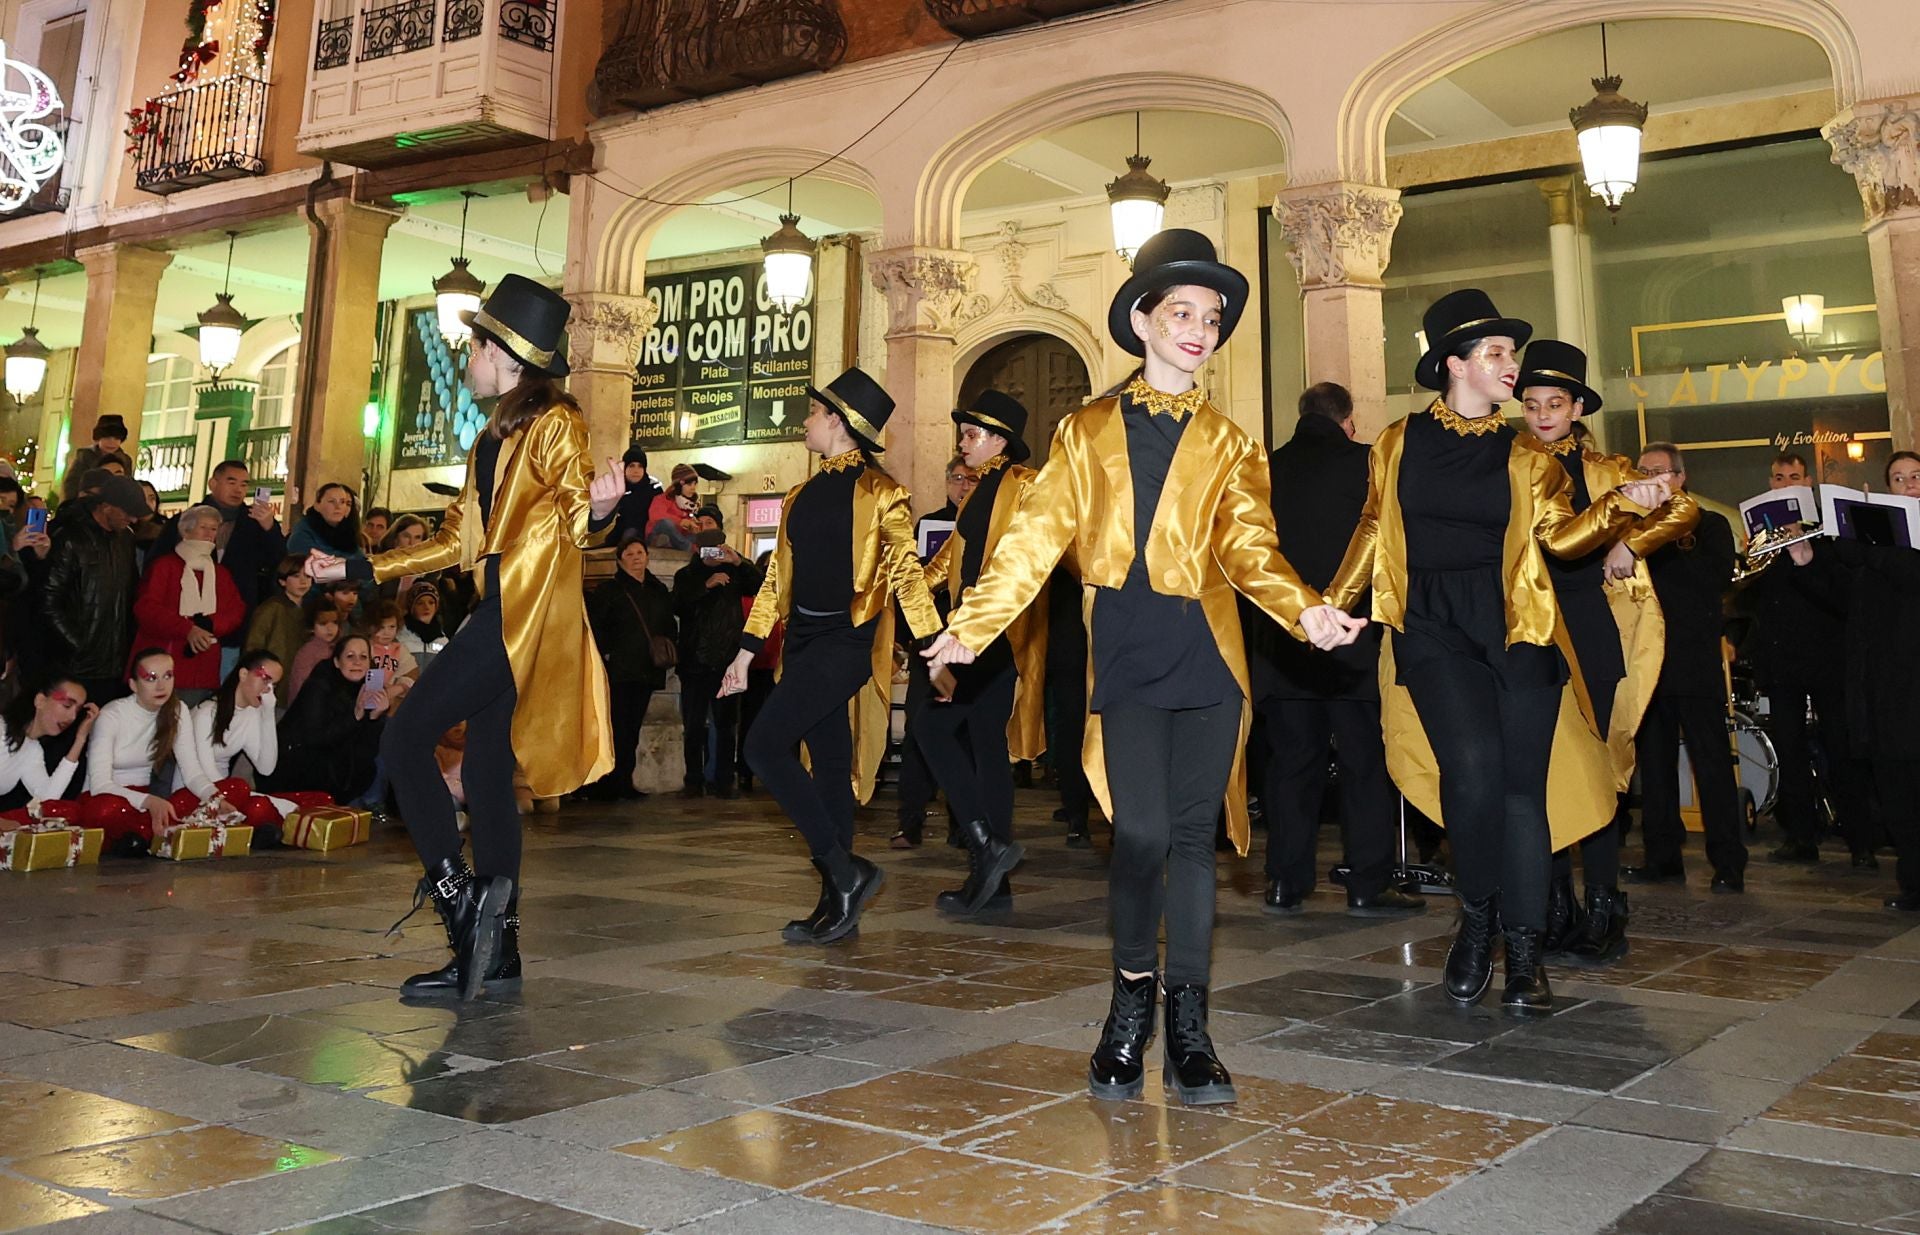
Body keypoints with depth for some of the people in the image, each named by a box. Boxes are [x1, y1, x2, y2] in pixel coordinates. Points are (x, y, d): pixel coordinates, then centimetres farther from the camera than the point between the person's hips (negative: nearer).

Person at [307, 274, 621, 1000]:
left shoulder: (555, 423, -4)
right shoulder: (494, 438, 21)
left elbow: (575, 521, -14)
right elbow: (457, 540, 23)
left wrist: (597, 510, -38)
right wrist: (357, 568, 26)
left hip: (523, 617, -9)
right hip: (498, 619, 9)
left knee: (405, 742, -12)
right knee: (486, 776, 7)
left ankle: (455, 895, -9)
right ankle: (492, 951, 12)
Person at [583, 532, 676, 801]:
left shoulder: (659, 591, 17)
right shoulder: (609, 590, 2)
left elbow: (671, 626, 23)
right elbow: (593, 625, -5)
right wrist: (604, 655, -11)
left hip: (647, 671, 5)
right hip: (618, 670, -5)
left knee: (632, 729, 7)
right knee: (615, 728, -9)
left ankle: (624, 782, 13)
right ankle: (603, 786, -4)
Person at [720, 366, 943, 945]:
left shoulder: (878, 492, -5)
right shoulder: (803, 495, 16)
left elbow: (906, 571, -7)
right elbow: (779, 576, 18)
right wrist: (746, 652, 17)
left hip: (845, 642, -7)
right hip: (803, 641, 7)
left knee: (765, 746, -16)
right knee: (828, 768, 7)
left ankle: (845, 869, -8)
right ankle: (839, 903, 13)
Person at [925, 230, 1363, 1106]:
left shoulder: (1227, 443, 14)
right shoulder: (1089, 431, 12)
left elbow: (1245, 543, 1)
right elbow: (1039, 535, 5)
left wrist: (1303, 609, -18)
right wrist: (972, 625, -5)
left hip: (1207, 649, 1)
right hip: (1126, 649, -1)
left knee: (1192, 834, 1)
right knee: (1142, 831, -10)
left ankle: (1188, 1027, 13)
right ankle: (1132, 997, 14)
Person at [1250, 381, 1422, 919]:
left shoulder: (1265, 469, 3)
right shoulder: (1367, 464, -6)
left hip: (1282, 645, 3)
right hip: (1352, 640, -3)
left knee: (1292, 760, 9)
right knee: (1364, 763, 5)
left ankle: (1287, 883, 13)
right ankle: (1369, 886, 8)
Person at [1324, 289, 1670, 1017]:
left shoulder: (1526, 455, 10)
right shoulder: (1399, 444, 9)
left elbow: (1560, 534, -1)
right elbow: (1374, 530, 16)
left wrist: (1620, 505, -17)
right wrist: (1331, 603, 13)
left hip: (1515, 628, 1)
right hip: (1432, 626, -1)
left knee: (1521, 784, -2)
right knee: (1472, 764, -20)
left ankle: (1524, 954, 10)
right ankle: (1475, 919, 4)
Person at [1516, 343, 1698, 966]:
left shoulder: (1607, 471, 10)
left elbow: (1683, 508, 1)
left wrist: (1629, 543, -10)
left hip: (1592, 628, -2)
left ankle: (1603, 909, 2)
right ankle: (1556, 908, 10)